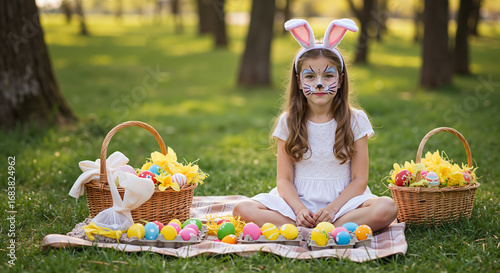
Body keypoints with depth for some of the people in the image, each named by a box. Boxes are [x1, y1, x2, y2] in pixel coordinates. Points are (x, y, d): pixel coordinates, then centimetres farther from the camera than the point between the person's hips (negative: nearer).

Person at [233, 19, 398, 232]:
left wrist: (332, 209, -18)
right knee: (243, 210, -26)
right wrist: (299, 209, -18)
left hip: (341, 201, -1)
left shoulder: (355, 121, 3)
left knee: (387, 208, -31)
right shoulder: (288, 122, 6)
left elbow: (359, 180, -1)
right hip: (298, 202, 1)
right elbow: (284, 179, 2)